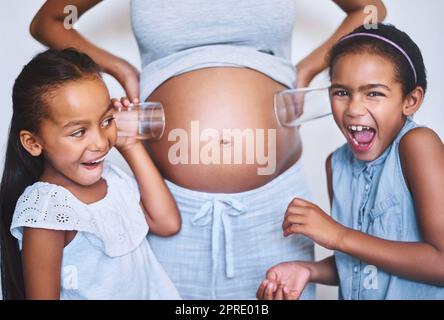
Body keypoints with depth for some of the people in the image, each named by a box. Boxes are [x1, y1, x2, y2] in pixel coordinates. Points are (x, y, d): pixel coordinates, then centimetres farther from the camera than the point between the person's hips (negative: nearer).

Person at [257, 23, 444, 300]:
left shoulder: (417, 143, -15)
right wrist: (309, 270, -9)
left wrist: (339, 236, -18)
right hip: (354, 296, 4)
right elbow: (353, 264, 9)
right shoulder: (337, 164, 1)